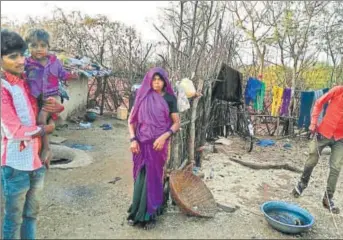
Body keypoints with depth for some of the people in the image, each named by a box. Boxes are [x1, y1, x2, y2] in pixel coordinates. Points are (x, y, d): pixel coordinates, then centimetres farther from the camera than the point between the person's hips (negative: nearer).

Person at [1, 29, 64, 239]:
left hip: (37, 158, 7)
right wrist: (45, 129, -9)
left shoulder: (27, 81, 5)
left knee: (31, 213, 21)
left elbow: (41, 115, 14)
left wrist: (57, 108, -9)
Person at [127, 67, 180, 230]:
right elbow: (131, 120, 5)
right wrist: (133, 139, -7)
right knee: (141, 177, 8)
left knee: (153, 177, 5)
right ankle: (138, 212, 24)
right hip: (142, 143, 1)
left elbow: (177, 123, -1)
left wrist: (164, 137, -16)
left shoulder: (170, 98, -1)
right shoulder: (142, 96, 2)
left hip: (158, 143, -1)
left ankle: (149, 215, 19)